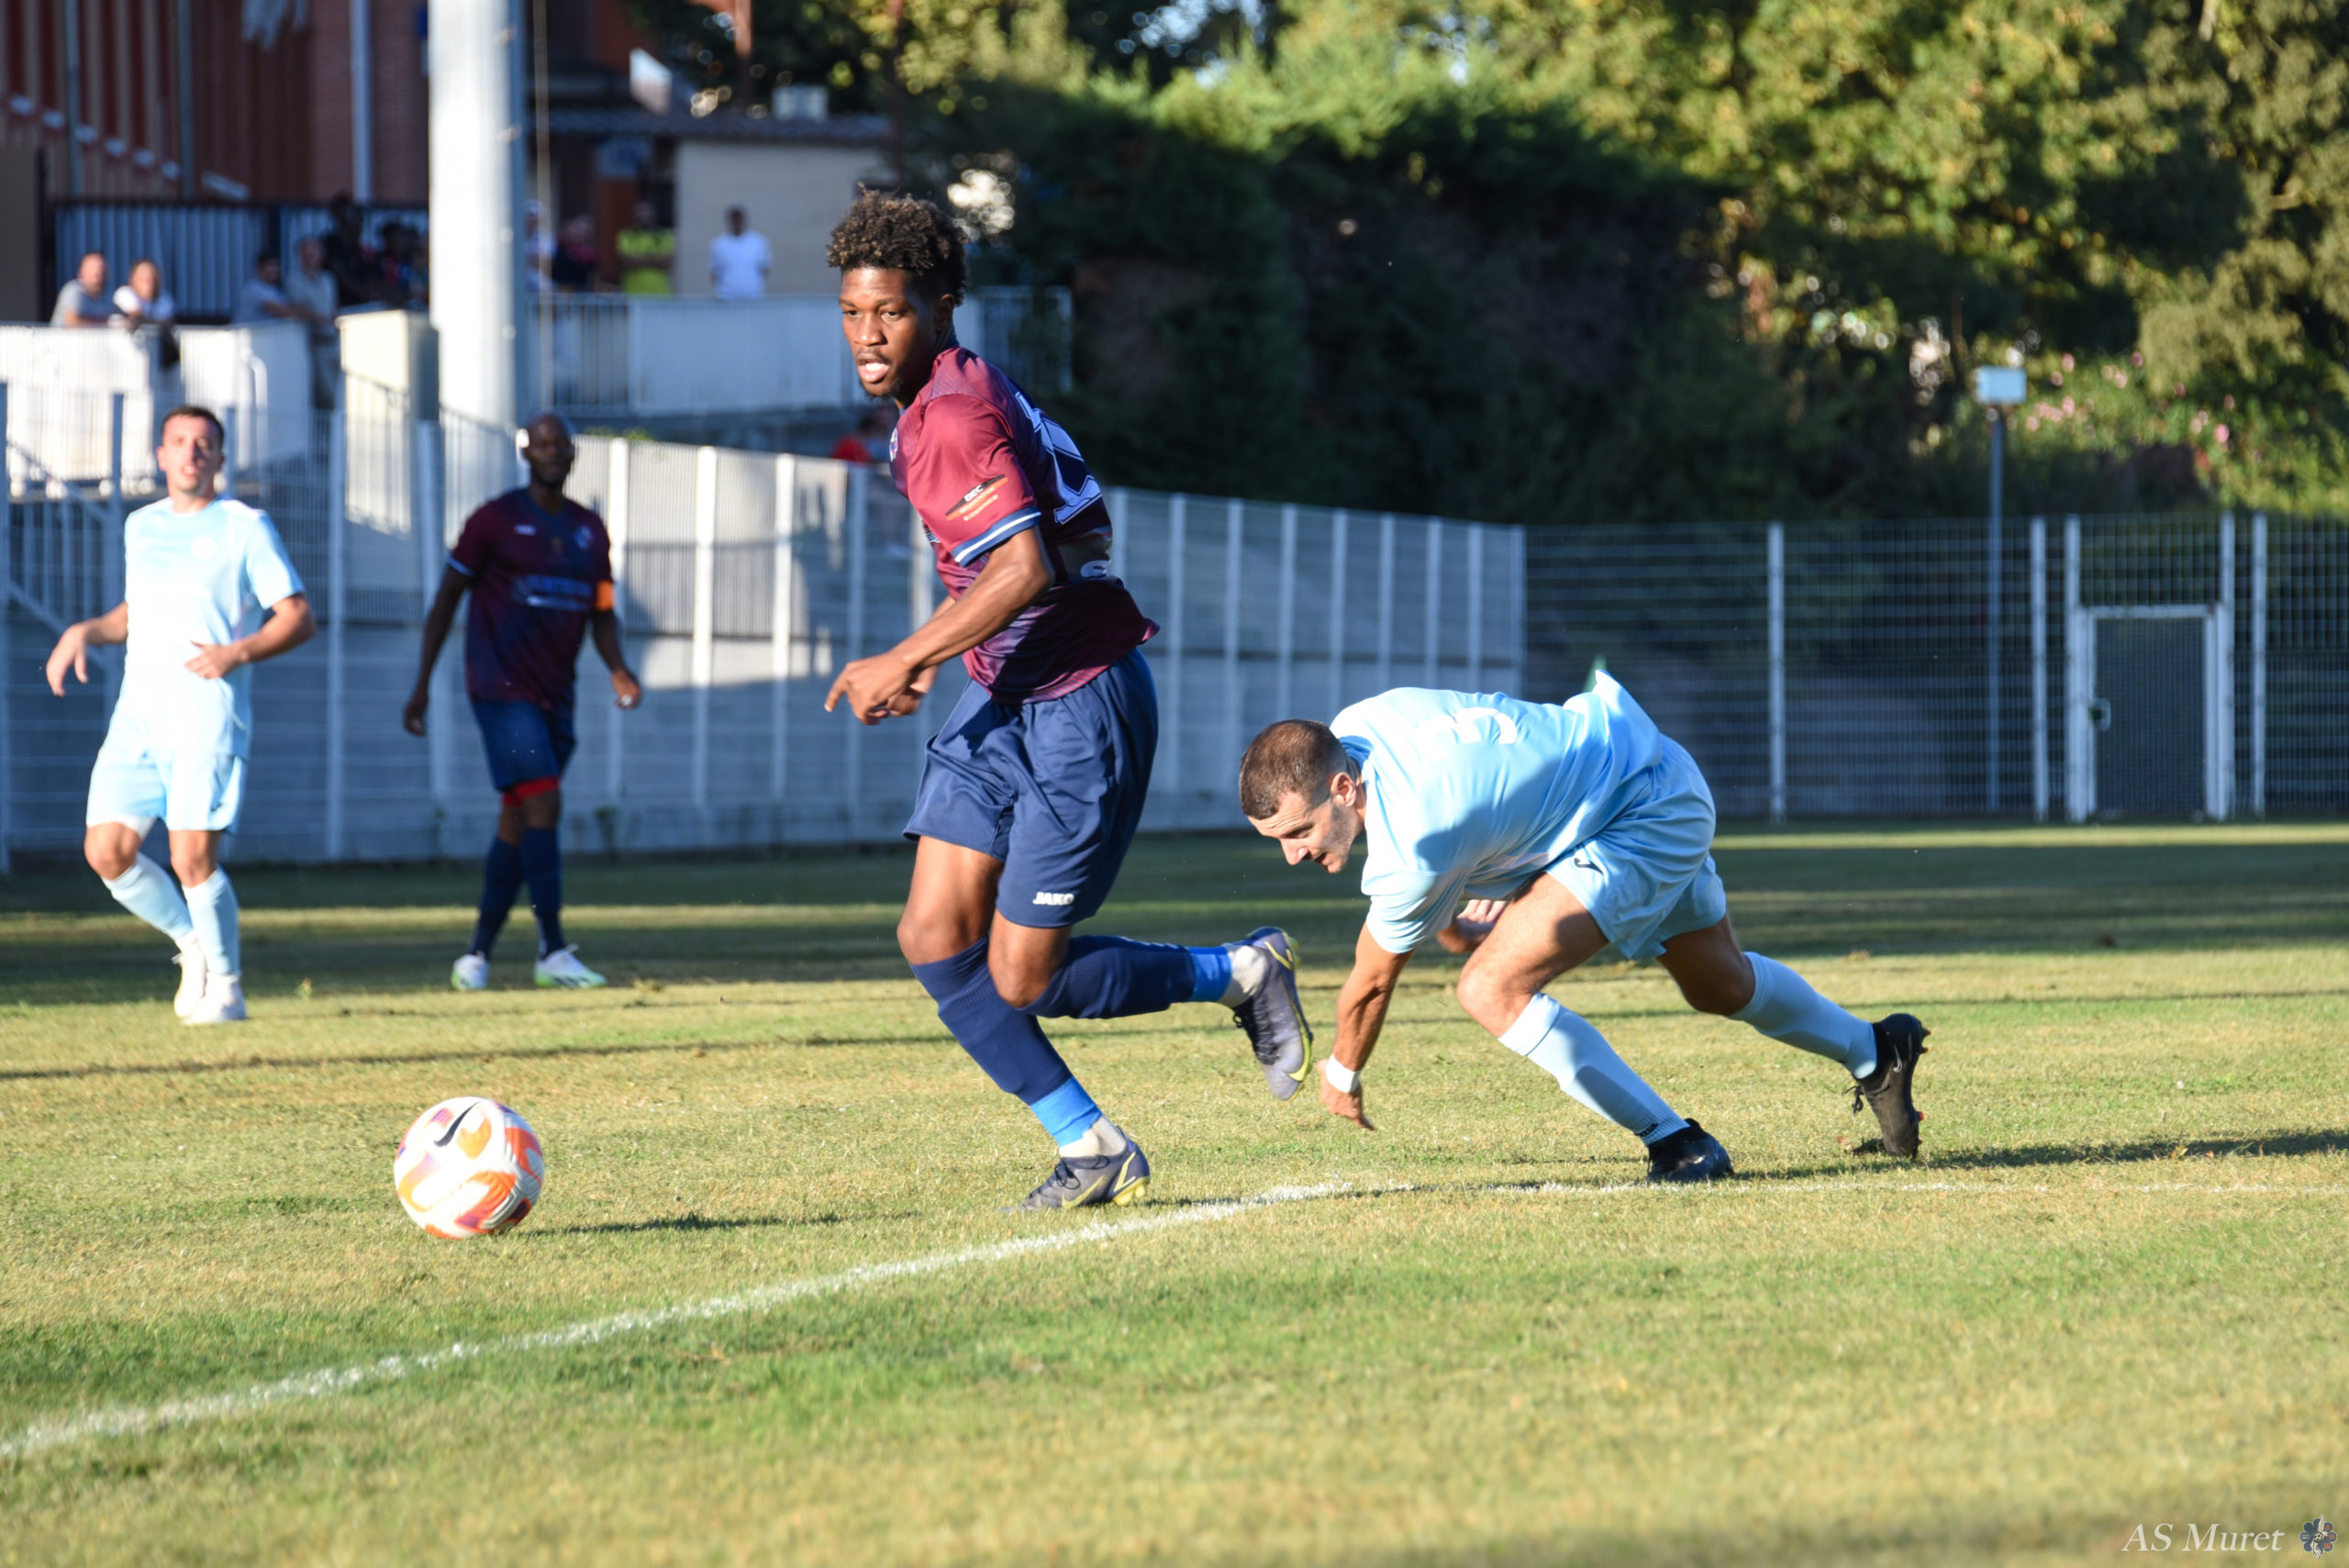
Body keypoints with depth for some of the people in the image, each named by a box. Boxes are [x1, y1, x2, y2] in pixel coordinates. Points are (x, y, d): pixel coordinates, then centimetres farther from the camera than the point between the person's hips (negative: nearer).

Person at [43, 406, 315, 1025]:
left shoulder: (245, 528, 0)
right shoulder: (141, 527, 17)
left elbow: (298, 619, -2)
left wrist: (236, 653, -17)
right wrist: (85, 632, 12)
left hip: (208, 716, -6)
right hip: (136, 718, 6)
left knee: (193, 858, -13)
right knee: (107, 851, -5)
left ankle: (226, 986, 5)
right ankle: (193, 943, 17)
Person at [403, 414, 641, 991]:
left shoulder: (589, 530, 13)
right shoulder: (495, 520, -2)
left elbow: (602, 613, 19)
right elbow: (447, 598, 2)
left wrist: (618, 669, 0)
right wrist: (422, 682, -1)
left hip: (556, 698, 6)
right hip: (502, 688, -6)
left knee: (518, 823, 7)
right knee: (543, 803, -17)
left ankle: (477, 954, 14)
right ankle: (553, 950, -19)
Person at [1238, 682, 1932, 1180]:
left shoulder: (1411, 852, -35)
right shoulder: (1349, 727, -13)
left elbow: (1372, 982, -17)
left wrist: (1341, 1077, 0)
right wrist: (1455, 920, 11)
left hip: (1652, 820, -10)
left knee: (1492, 988, -22)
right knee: (1719, 985, 30)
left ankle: (1679, 1145, -12)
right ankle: (1875, 1052, 56)